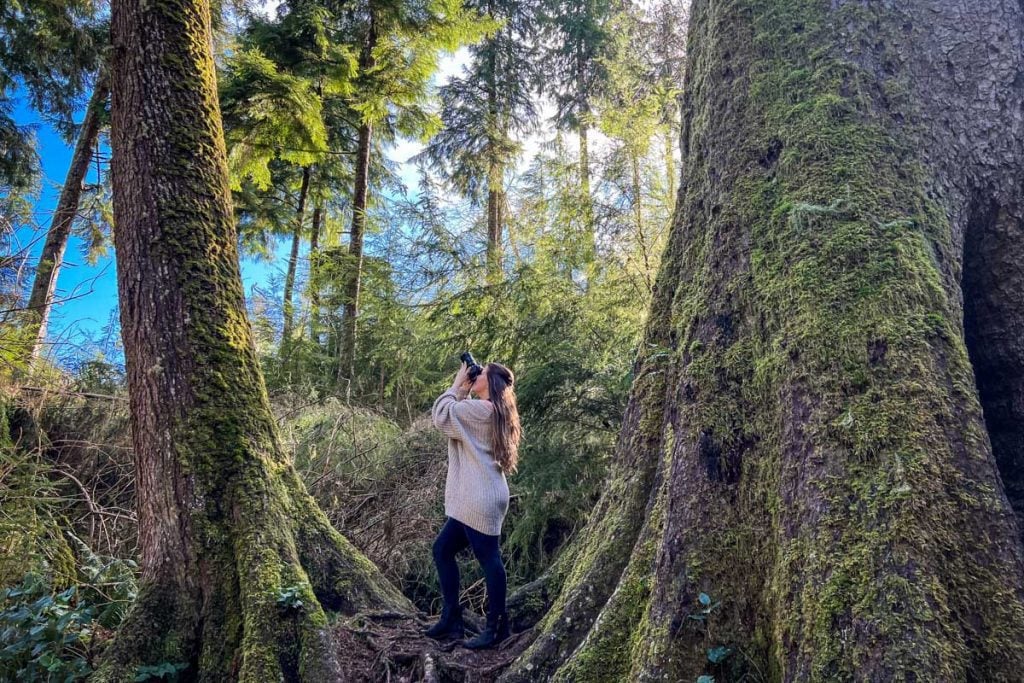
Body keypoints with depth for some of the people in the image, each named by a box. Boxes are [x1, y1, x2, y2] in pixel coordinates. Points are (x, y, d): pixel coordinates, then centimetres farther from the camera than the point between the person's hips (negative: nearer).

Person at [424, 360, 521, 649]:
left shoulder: (481, 409, -12)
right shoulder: (491, 411, 19)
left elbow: (441, 416, -9)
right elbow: (455, 416, 26)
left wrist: (458, 385, 1)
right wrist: (462, 392, 16)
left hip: (481, 499, -11)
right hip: (474, 499, 11)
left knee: (488, 558, -3)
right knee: (442, 549, 14)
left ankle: (497, 627, 7)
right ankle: (452, 618, 19)